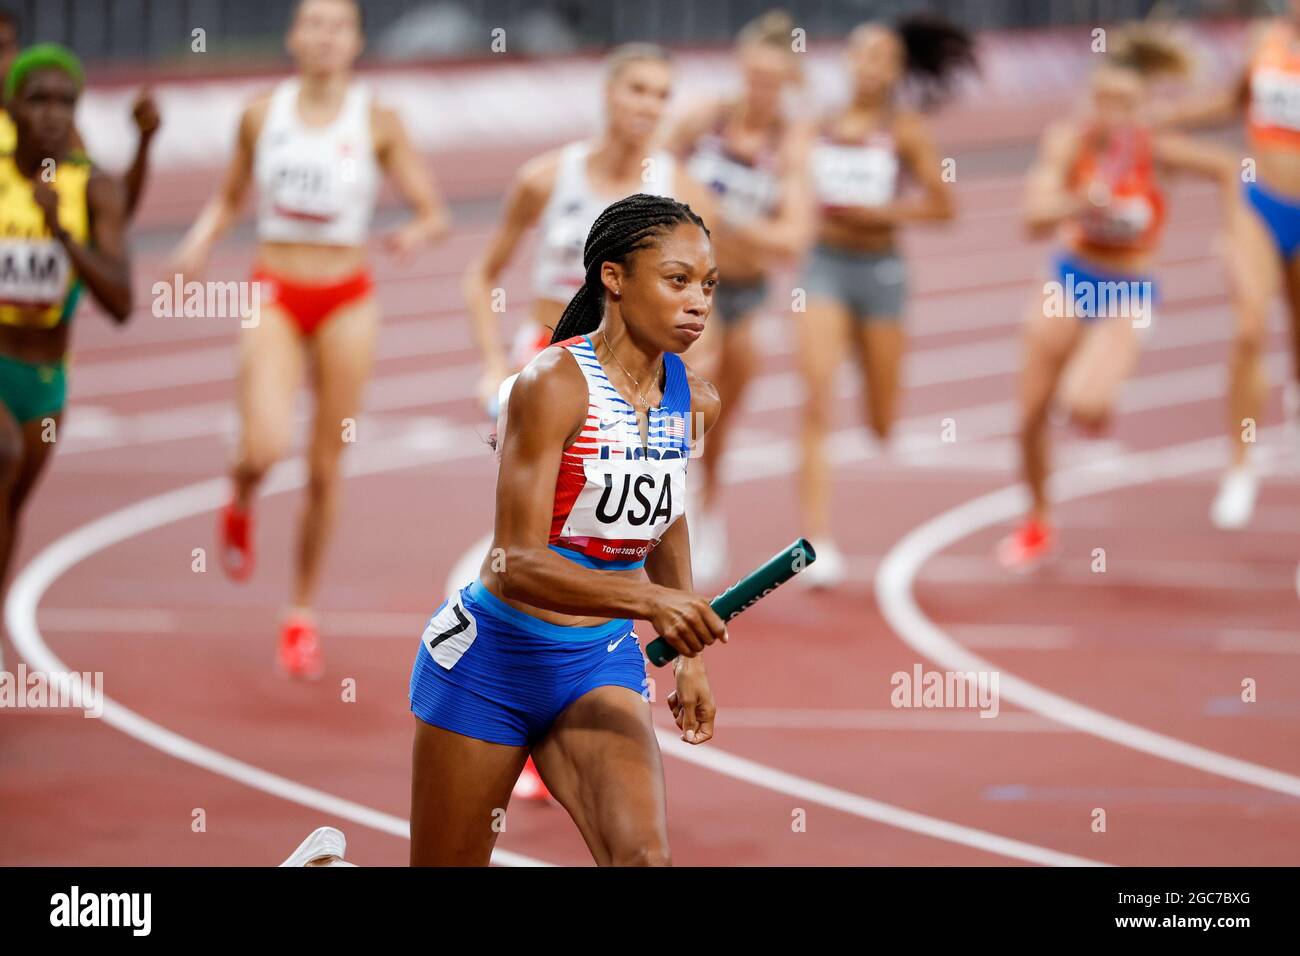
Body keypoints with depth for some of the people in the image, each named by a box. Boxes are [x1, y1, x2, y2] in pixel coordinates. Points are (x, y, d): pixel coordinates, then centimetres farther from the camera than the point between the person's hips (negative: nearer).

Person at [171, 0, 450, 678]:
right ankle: (241, 502, 17)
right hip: (275, 296, 0)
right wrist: (201, 240, -5)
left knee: (325, 469, 4)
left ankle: (302, 613, 19)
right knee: (265, 447, -20)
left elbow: (434, 214, 0)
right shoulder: (262, 115, 2)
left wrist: (416, 234, -23)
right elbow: (230, 197, 15)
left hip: (345, 302, 0)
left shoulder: (378, 124, -2)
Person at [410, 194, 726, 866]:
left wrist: (687, 656, 21)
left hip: (601, 667, 4)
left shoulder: (694, 402, 0)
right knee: (450, 864, 10)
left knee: (643, 854, -23)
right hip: (490, 659, -4)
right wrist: (651, 601, -39)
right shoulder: (553, 385, -20)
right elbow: (514, 566, -27)